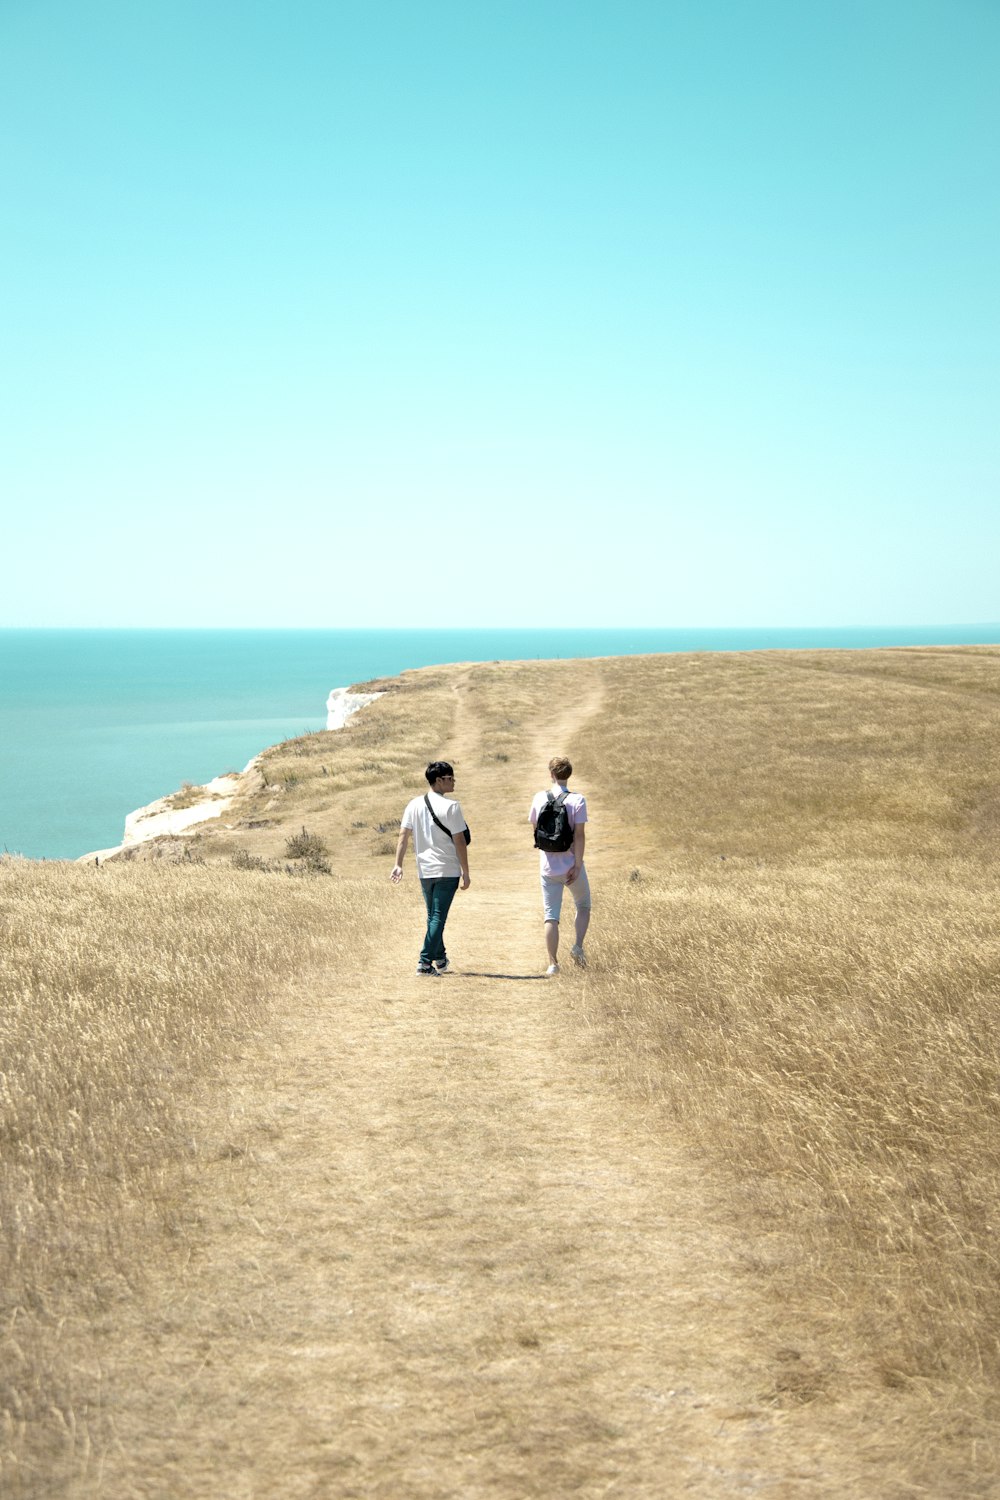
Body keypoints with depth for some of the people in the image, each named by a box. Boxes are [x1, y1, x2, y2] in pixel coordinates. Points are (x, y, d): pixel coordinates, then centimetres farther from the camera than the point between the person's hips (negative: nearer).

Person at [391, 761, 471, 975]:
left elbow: (403, 835, 0)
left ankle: (440, 958, 30)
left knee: (433, 916, 18)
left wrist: (398, 865, 1)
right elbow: (459, 842, -11)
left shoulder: (414, 805, 4)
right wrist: (465, 873, -5)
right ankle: (425, 961, -9)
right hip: (448, 870, -5)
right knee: (438, 916, -2)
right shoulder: (451, 806, -11)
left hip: (425, 870, 5)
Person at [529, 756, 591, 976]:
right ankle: (577, 946, 3)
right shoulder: (577, 800, -9)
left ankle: (553, 963, 0)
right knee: (583, 906, 20)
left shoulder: (539, 798, 1)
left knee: (551, 916, 4)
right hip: (571, 865, -2)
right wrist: (577, 865, -12)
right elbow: (579, 835, -14)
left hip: (548, 866, 2)